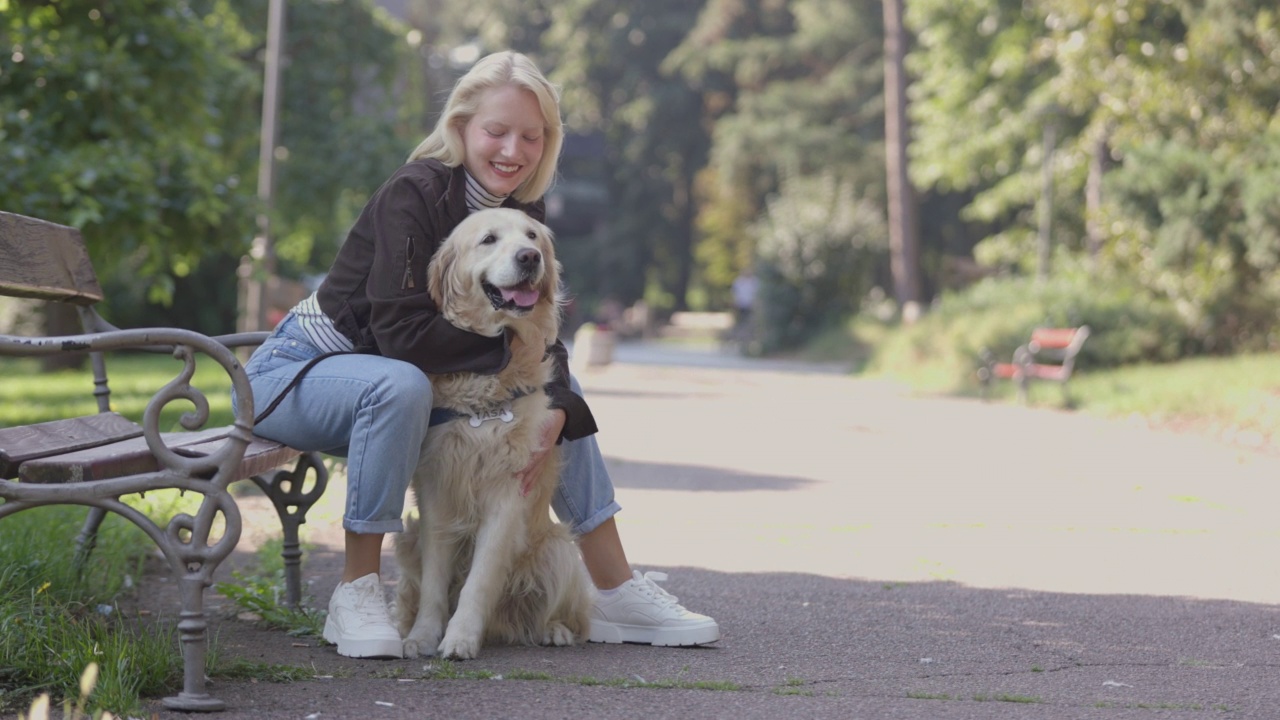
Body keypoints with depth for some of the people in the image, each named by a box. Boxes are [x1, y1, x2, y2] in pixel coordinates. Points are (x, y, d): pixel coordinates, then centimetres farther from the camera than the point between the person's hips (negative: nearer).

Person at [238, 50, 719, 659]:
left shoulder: (522, 213, 0)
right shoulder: (414, 195, -24)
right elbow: (402, 334, -31)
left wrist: (555, 410, -22)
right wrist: (509, 340, -23)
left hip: (394, 384, 8)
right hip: (295, 373, -8)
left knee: (560, 389, 4)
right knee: (401, 386, -39)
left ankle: (616, 593, 7)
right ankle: (356, 592, -26)